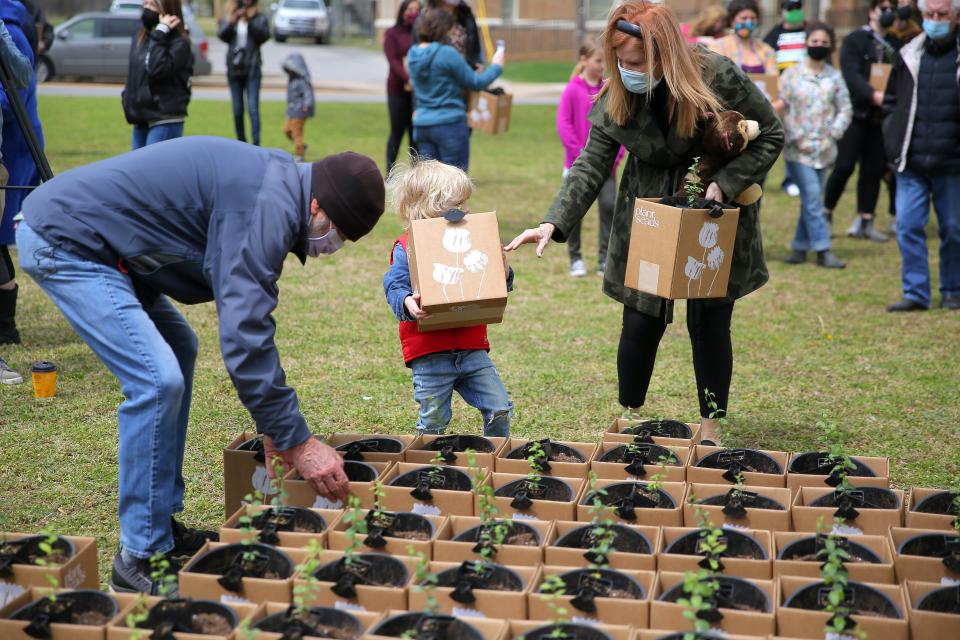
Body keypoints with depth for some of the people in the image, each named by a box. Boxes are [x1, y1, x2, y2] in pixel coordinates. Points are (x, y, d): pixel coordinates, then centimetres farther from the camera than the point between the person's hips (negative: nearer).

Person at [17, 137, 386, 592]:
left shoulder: (274, 185, 9)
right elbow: (244, 336, -28)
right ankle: (143, 556, -5)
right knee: (157, 380, -17)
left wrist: (274, 425, 15)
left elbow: (247, 314, 16)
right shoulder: (267, 205, -23)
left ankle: (164, 523, 21)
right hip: (63, 243, -11)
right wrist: (297, 440, -21)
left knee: (179, 351, 16)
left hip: (84, 238, 11)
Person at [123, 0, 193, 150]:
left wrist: (159, 36, -19)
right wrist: (127, 98, 9)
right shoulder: (139, 39, 12)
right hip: (141, 120, 8)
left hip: (166, 122, -8)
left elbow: (157, 69, -24)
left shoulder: (179, 43, -10)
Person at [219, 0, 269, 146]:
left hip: (251, 69, -3)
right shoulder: (230, 17, 8)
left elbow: (264, 35, -15)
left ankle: (256, 144, -15)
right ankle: (241, 143, 20)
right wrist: (230, 22, -26)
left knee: (253, 108, -13)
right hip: (234, 69, 3)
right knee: (237, 110, 8)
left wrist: (250, 21, -27)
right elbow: (222, 35, -8)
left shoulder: (260, 19, 3)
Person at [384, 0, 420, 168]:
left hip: (419, 90, 2)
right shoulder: (392, 33, 3)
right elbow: (393, 60, -8)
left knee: (415, 133, 3)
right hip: (398, 90, -2)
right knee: (397, 131, 1)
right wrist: (407, 79, -23)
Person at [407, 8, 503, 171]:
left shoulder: (413, 55, 7)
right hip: (450, 124, -7)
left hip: (421, 125, 7)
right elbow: (475, 83, -8)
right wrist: (496, 66, 9)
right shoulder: (447, 54, -15)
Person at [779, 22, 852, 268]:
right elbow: (782, 109, -2)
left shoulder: (835, 77, 8)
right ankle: (823, 250, -7)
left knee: (811, 199, 7)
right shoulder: (791, 75, 0)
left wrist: (834, 133, -4)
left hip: (824, 149, 3)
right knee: (812, 197, -10)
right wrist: (796, 138, -9)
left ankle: (800, 247, 17)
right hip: (798, 149, -3)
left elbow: (845, 110, 10)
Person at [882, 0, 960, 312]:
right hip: (911, 163, 3)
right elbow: (891, 101, 17)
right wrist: (893, 140, 5)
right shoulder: (909, 55, 8)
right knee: (908, 226, -2)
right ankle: (915, 293, 7)